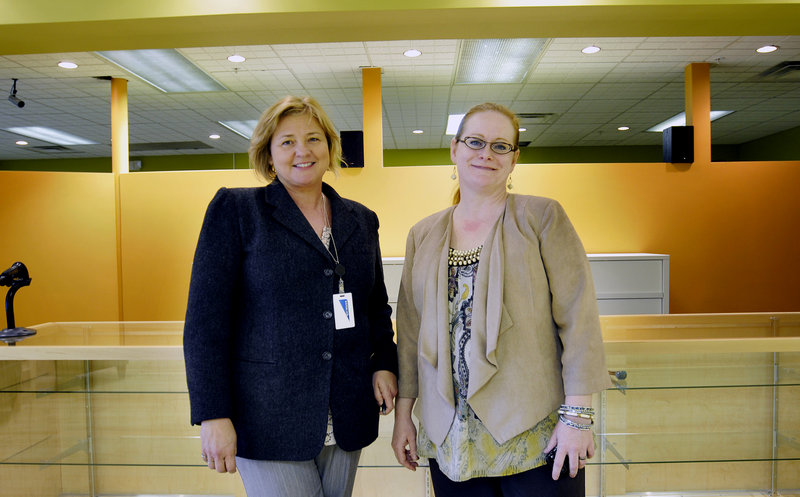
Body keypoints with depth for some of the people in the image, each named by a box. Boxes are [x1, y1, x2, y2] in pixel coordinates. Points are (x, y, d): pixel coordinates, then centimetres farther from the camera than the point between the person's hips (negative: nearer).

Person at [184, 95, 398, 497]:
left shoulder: (360, 220, 10)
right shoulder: (235, 209, -3)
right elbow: (205, 320, -7)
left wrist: (385, 363, 1)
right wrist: (213, 415, -12)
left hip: (346, 416, 5)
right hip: (268, 417, -4)